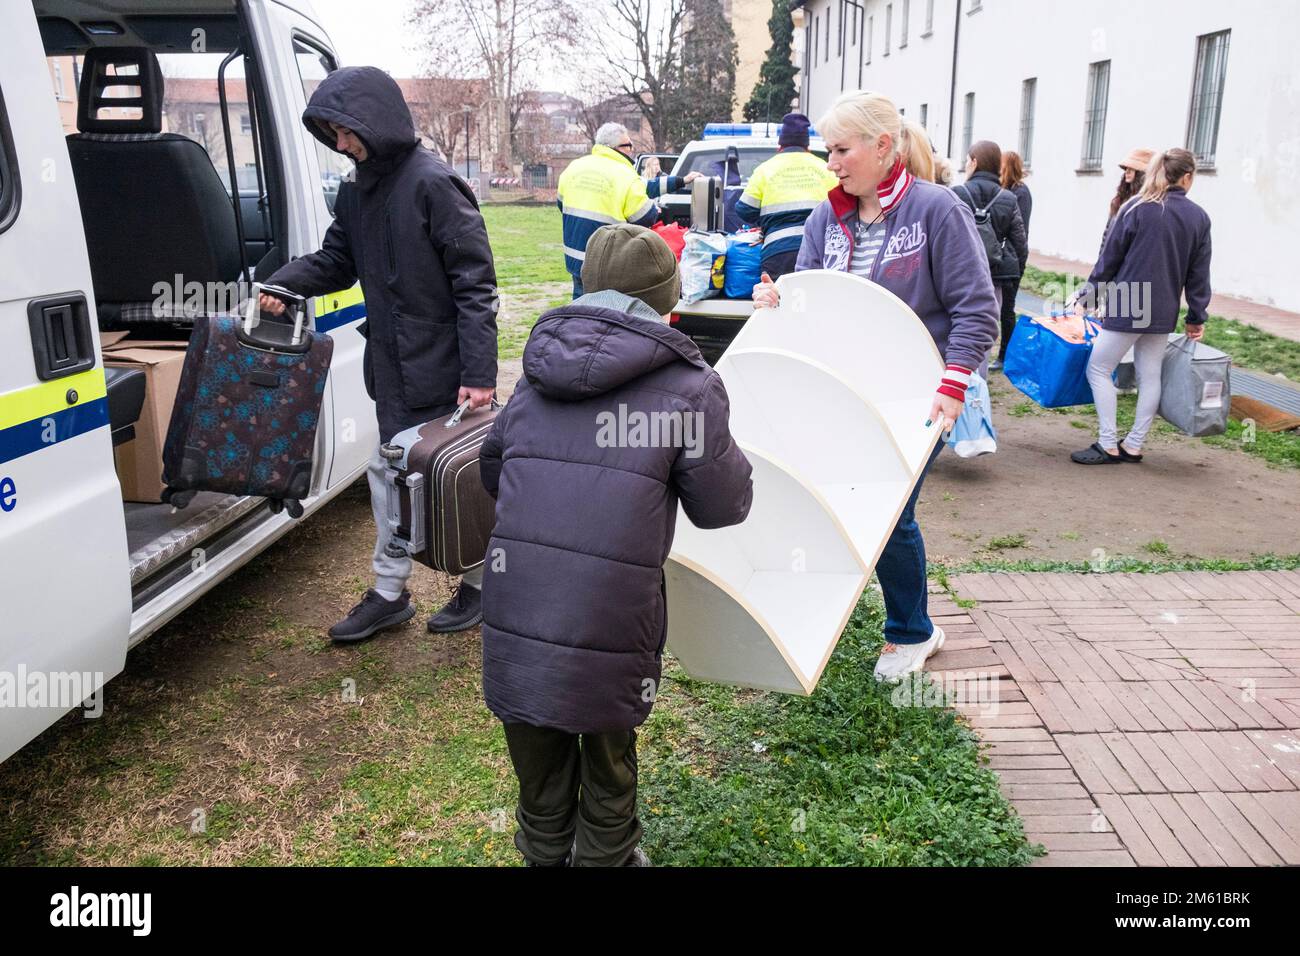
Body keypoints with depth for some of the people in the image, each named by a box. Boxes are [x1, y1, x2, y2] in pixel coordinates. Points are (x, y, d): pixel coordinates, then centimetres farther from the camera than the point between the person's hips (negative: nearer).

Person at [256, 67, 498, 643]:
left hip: (441, 366, -8)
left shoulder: (433, 184, -16)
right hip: (391, 364, 8)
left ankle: (479, 583, 25)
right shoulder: (356, 191, 10)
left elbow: (475, 282, -18)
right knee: (389, 471, 14)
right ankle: (389, 593, 27)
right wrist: (285, 283, -3)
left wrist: (479, 371, -22)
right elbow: (336, 260, 17)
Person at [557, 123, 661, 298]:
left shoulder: (574, 166, 4)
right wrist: (655, 207, 12)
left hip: (574, 257, 6)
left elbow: (561, 203, 16)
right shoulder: (627, 178, -15)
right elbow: (646, 219, -10)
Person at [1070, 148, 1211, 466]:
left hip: (1127, 307, -5)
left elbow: (1110, 257, -4)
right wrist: (1197, 317, 16)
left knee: (1099, 369, 3)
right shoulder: (1199, 217, 4)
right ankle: (1134, 445, 18)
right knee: (1149, 376, 12)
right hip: (1163, 313, 5)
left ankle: (1108, 446, -1)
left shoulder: (1137, 208, -7)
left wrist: (1088, 293, 8)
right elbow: (1199, 273, 8)